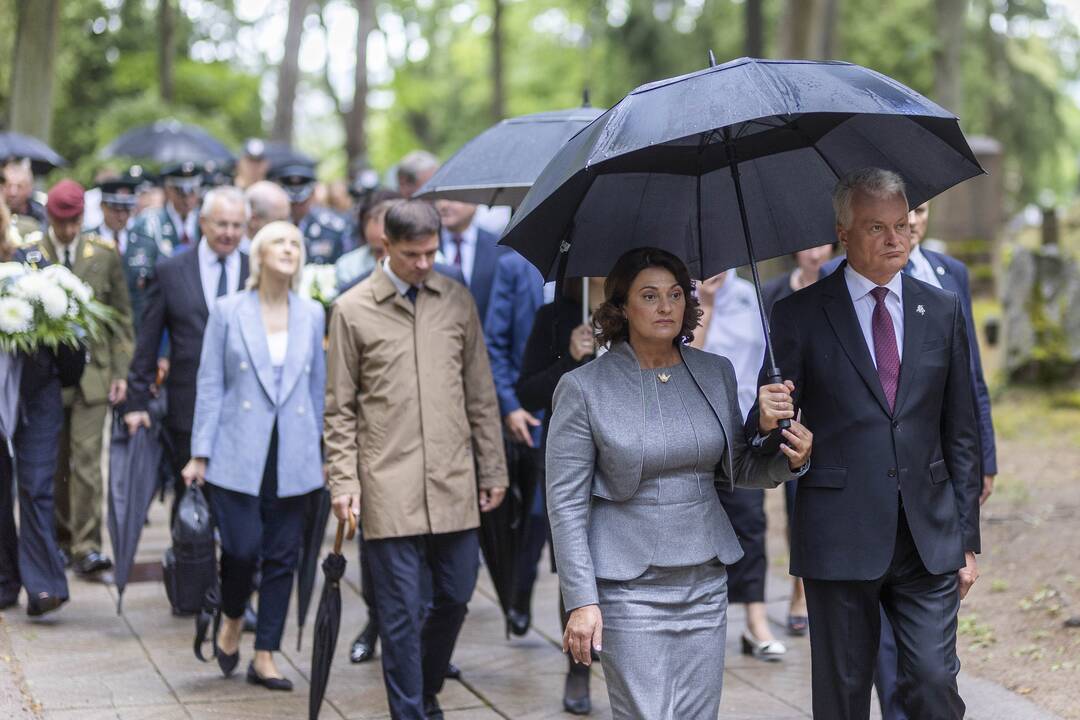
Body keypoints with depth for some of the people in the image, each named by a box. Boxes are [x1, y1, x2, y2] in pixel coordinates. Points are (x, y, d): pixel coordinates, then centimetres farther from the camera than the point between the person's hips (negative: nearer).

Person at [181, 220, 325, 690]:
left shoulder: (312, 315, 7)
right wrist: (201, 454, -3)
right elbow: (210, 386, 0)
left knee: (282, 557, 4)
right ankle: (232, 621, 21)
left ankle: (264, 656, 14)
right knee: (242, 548, -10)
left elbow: (317, 387, 13)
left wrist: (320, 451, 13)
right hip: (239, 453, -3)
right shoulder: (228, 312, 0)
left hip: (292, 456, 3)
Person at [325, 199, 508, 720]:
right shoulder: (352, 310, -1)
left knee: (456, 595, 10)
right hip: (389, 485, -3)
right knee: (401, 609, -1)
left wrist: (493, 469, 9)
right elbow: (340, 408, 2)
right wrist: (343, 483, -5)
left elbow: (481, 395, 11)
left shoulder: (457, 300, 7)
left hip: (454, 481, 3)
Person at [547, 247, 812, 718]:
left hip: (705, 583, 4)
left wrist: (789, 460, -5)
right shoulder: (583, 388, -7)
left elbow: (737, 470, 16)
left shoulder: (716, 373, 7)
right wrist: (581, 600, -12)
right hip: (629, 587, -4)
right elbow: (565, 503, -7)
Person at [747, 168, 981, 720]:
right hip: (841, 540, -2)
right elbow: (766, 428, 0)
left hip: (929, 540, 2)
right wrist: (768, 421, -25)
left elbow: (960, 432, 12)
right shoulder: (800, 316, 0)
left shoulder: (942, 311, 9)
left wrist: (967, 539, 8)